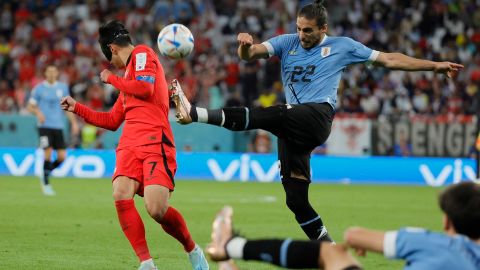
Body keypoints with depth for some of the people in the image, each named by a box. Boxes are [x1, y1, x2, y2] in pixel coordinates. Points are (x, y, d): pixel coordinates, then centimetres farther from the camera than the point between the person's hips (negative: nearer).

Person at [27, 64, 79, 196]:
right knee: (48, 153, -14)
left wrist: (74, 122, 4)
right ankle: (46, 184, -2)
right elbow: (30, 106, 3)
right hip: (44, 126, -3)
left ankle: (45, 174, 22)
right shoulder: (39, 88, 1)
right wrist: (38, 112, -18)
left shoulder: (63, 88, 10)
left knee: (62, 156, -4)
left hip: (58, 126, 3)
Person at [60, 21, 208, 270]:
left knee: (157, 209, -21)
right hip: (130, 144, 8)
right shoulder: (128, 76, 31)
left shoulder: (142, 53, 6)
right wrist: (77, 108, 35)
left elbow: (145, 88, -13)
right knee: (121, 195, -21)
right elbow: (112, 121, 35)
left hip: (155, 142, -8)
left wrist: (111, 79, 3)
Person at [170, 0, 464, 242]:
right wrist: (245, 45, -19)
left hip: (318, 115, -5)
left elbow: (389, 59, 17)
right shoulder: (287, 43, 17)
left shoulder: (342, 46, 12)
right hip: (294, 128, 5)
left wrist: (435, 65, 14)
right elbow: (249, 54, 6)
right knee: (296, 198, 0)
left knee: (271, 115, -32)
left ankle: (196, 114, -40)